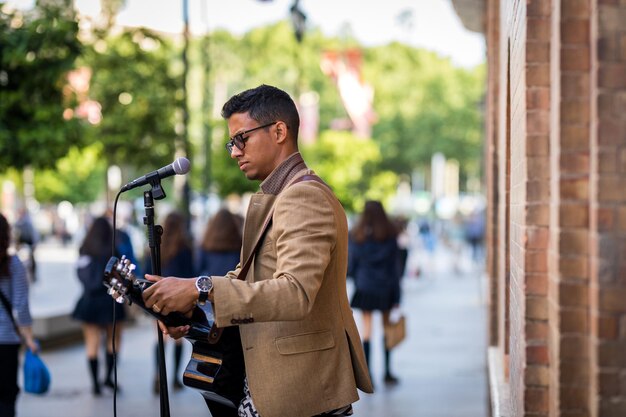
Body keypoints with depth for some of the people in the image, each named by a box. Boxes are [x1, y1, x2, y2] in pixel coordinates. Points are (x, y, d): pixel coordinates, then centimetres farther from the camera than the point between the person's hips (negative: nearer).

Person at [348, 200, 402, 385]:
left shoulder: (357, 236, -3)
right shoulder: (390, 236, -2)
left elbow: (352, 264, 1)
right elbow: (394, 266, -1)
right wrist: (397, 295, 2)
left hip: (364, 286, -1)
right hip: (385, 287, 1)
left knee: (367, 328, 2)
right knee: (387, 327, 12)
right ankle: (387, 372, 16)